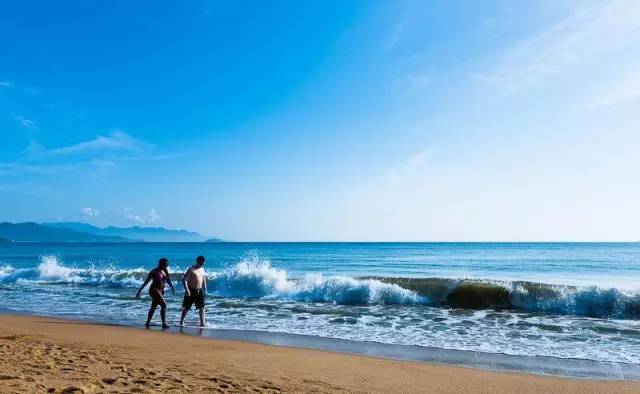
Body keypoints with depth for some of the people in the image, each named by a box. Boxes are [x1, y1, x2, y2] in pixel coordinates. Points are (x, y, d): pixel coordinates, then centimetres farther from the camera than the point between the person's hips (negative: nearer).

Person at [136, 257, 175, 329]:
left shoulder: (165, 271, 6)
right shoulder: (154, 271, -13)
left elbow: (168, 281, 6)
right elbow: (146, 282, -10)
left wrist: (172, 287, -14)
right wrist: (139, 291, -10)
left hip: (161, 291, 7)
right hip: (154, 290, -7)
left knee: (153, 307, 16)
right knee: (164, 305, -17)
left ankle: (147, 323, 28)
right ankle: (164, 324, -16)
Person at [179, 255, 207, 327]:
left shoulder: (202, 269, 9)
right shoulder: (191, 269, -12)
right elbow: (184, 279, -14)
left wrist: (205, 289, 13)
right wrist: (186, 290, -22)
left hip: (199, 291, 5)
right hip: (191, 291, -5)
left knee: (202, 307, 0)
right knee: (186, 308, 5)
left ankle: (202, 323, 4)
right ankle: (181, 322, 20)